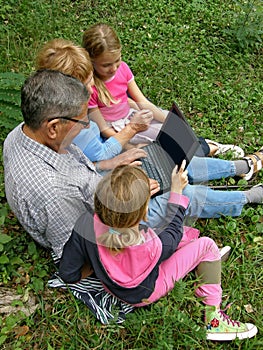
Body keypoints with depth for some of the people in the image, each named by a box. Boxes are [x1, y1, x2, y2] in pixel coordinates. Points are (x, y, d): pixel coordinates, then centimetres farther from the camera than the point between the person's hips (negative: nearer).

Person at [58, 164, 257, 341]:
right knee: (207, 245, 4)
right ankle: (213, 319, 15)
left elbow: (68, 274, -19)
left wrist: (93, 266, 1)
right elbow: (172, 231, -14)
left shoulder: (85, 225, -33)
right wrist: (177, 191, -5)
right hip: (146, 295, -5)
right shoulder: (153, 246, -40)